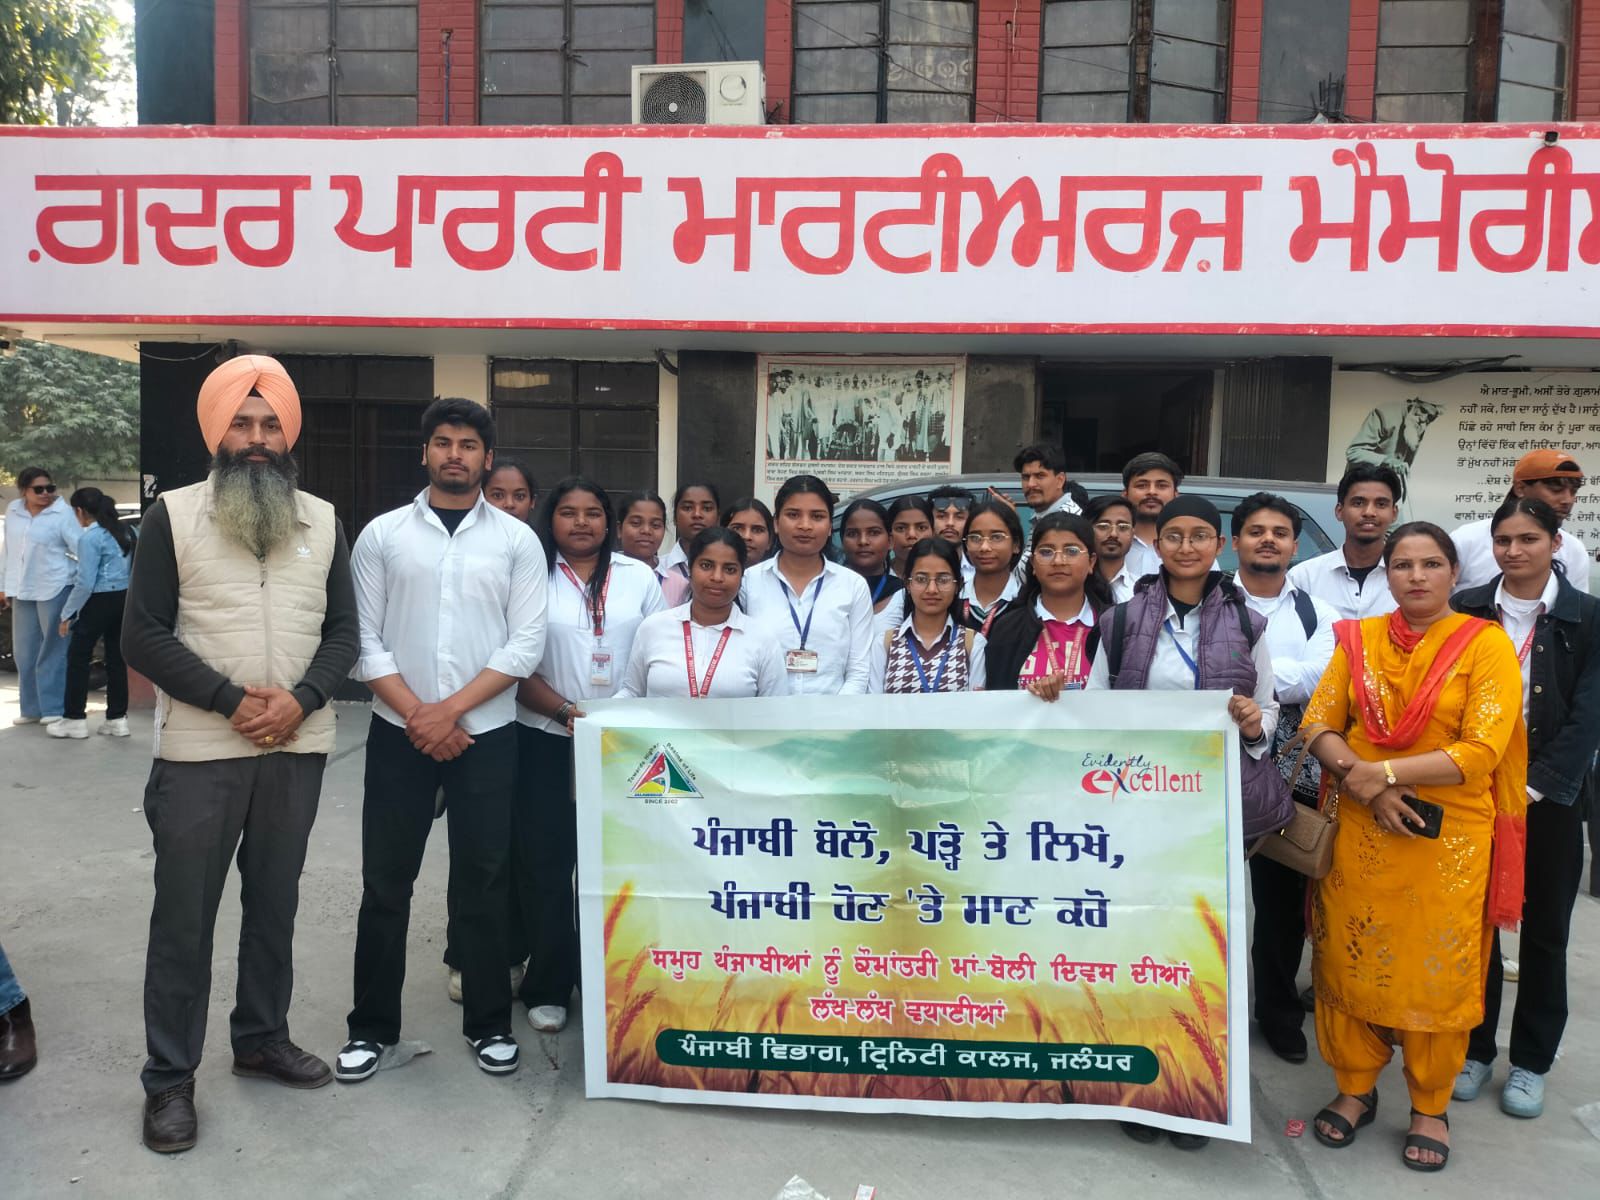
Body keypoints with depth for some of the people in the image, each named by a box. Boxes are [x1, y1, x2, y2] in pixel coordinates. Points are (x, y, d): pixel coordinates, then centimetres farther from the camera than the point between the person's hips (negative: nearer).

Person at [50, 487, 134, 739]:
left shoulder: (90, 538, -13)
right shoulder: (124, 531, 9)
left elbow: (85, 583, -15)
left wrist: (67, 614, -6)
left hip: (100, 602, -7)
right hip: (124, 598, 7)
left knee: (77, 657, 6)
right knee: (116, 658, 11)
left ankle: (75, 719, 11)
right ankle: (117, 718, 14)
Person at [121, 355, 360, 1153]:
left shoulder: (323, 521, 6)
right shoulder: (173, 515, -3)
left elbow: (343, 631, 5)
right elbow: (141, 636, -6)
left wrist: (300, 700, -12)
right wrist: (231, 700, -15)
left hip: (298, 748, 3)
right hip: (199, 751, -3)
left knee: (275, 902, 15)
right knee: (183, 915, 5)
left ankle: (263, 1038, 32)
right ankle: (169, 1078, 20)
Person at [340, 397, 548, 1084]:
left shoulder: (517, 540, 1)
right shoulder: (382, 534, 3)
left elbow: (526, 645, -6)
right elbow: (365, 640, -1)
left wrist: (450, 709, -13)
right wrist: (417, 715, -10)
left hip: (486, 735, 0)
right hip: (399, 733, 1)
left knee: (483, 884, 9)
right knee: (385, 883, 9)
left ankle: (489, 1024, 25)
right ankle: (371, 1026, 26)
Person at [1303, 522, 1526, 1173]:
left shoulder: (1486, 644, -5)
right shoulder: (1359, 639, 5)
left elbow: (1482, 752, -14)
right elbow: (1319, 725, -1)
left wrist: (1385, 772, -18)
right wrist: (1365, 784, -16)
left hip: (1446, 838, -2)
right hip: (1357, 832, 3)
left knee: (1435, 973, 7)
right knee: (1350, 961, 9)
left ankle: (1430, 1107, 28)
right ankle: (1355, 1088, 28)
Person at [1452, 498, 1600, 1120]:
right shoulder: (1467, 611, 1)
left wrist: (1536, 787, -15)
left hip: (1549, 795, 0)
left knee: (1545, 930, 9)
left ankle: (1531, 1062, 23)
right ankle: (1474, 1049, 21)